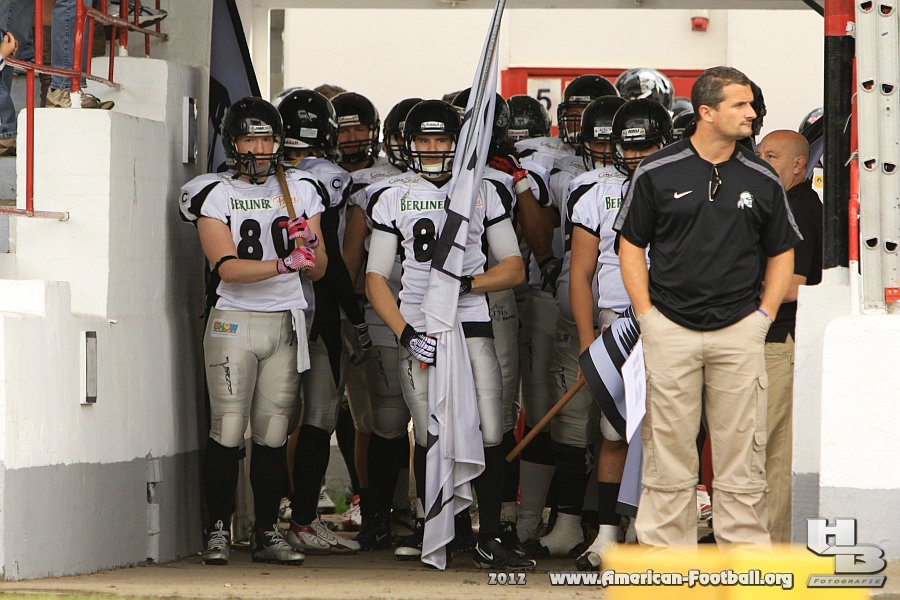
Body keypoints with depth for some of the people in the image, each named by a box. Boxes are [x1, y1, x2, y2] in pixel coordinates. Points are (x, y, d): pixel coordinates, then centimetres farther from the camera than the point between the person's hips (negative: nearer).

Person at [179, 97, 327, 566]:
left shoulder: (300, 190, 12)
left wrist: (308, 241, -10)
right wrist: (285, 263, -24)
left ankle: (268, 534, 8)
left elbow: (318, 271, 12)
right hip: (234, 320, -3)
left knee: (273, 433, 3)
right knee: (228, 429, -8)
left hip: (286, 322, 3)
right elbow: (227, 268, -12)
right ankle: (217, 532, -1)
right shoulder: (214, 194, 0)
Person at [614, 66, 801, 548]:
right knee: (668, 449, 2)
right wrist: (647, 316, -2)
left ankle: (745, 551, 7)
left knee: (741, 451, 2)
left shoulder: (762, 179, 6)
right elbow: (631, 245, 5)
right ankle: (664, 554, 7)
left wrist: (765, 315, 3)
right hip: (670, 329, -1)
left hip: (740, 331, 2)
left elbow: (782, 252, 14)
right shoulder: (657, 173, 0)